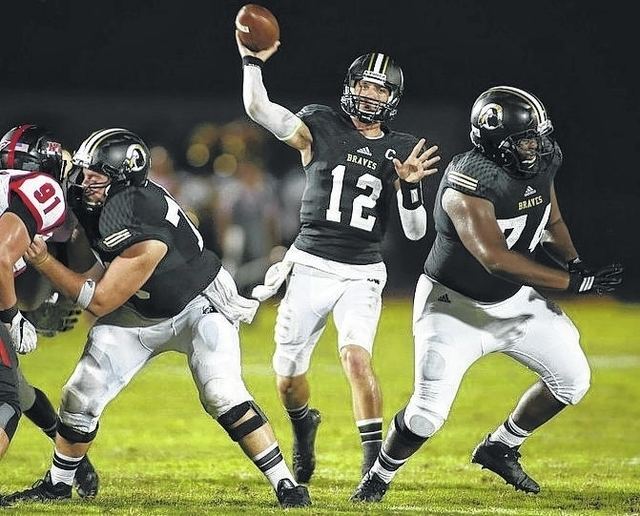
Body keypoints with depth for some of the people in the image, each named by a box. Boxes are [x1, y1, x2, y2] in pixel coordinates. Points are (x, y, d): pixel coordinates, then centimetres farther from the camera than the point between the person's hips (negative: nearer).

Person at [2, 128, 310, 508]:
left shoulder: (146, 238, -38)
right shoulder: (93, 201, -16)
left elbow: (99, 302, -29)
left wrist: (44, 262, -29)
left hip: (199, 307, -7)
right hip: (140, 313, 7)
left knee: (223, 397, -24)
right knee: (81, 396, 1)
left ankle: (287, 486, -15)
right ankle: (58, 484, 20)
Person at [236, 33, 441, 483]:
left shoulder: (401, 151, 4)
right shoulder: (321, 129, -1)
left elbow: (415, 232, 2)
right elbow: (258, 108, -14)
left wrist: (410, 187, -14)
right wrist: (252, 62, -15)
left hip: (361, 274, 0)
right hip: (310, 267, 1)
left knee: (356, 357, -25)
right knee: (288, 376, 8)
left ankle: (375, 459, -19)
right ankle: (304, 426, 43)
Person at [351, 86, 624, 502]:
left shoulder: (540, 168, -6)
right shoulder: (469, 185, -31)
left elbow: (552, 221, 15)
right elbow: (496, 259, -38)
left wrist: (575, 262, -5)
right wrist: (572, 282, -36)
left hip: (514, 301, 8)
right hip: (456, 306, -8)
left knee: (573, 379, 9)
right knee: (429, 409, -16)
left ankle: (500, 448, 27)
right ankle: (379, 476, 11)